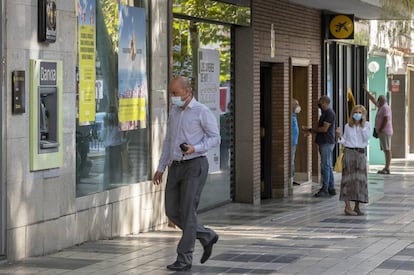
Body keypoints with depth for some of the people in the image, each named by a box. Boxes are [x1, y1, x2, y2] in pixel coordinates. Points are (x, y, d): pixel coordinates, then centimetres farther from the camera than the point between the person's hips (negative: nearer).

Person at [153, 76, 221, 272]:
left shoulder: (202, 112, -9)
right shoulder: (174, 112, 13)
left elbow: (215, 138, -8)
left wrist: (194, 148, -24)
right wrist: (160, 168, 15)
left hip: (195, 166, -7)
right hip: (176, 167, 7)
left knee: (187, 213, -8)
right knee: (172, 212, 5)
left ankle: (184, 259, -1)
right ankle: (206, 236, 23)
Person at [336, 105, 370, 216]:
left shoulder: (366, 125, 5)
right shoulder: (348, 126, 5)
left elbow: (367, 138, -9)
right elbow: (344, 142, 7)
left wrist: (362, 125, -12)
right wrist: (340, 137, -12)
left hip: (361, 153, 1)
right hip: (349, 152, -1)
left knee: (360, 179, 2)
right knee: (349, 178, -6)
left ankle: (357, 207, 9)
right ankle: (347, 206, -6)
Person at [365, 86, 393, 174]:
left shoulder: (385, 107, -12)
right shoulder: (381, 106, 16)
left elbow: (386, 119, -21)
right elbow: (372, 99, 27)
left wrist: (380, 130, -18)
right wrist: (366, 91, 29)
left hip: (385, 132, -10)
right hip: (383, 132, 10)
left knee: (387, 150, -10)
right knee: (386, 150, 8)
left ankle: (387, 168, -13)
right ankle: (386, 168, 8)